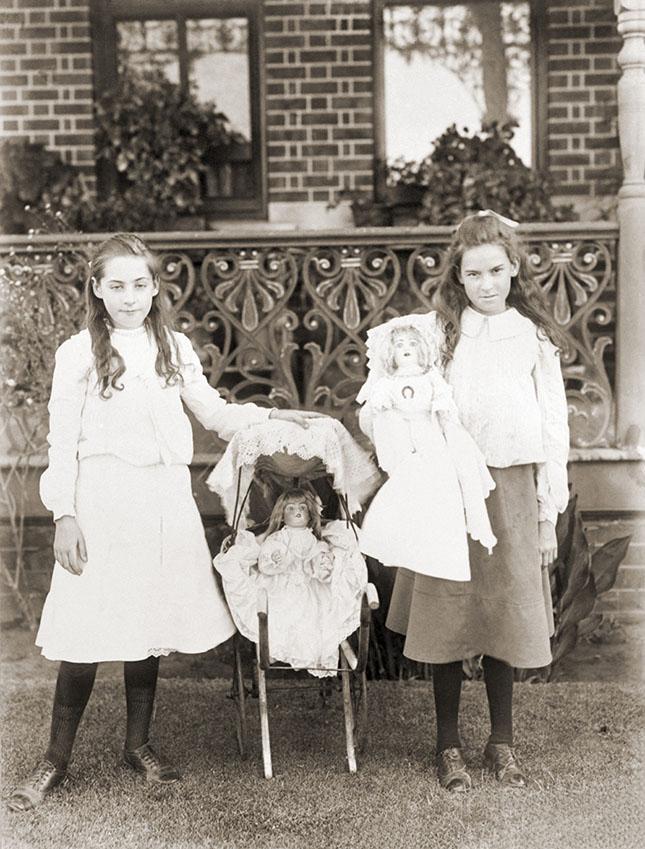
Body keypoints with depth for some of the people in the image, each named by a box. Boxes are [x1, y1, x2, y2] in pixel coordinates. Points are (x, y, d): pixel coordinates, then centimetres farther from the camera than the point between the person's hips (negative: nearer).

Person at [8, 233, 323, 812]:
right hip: (102, 501, -4)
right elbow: (62, 443, -3)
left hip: (164, 500, 4)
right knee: (87, 633, -2)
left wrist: (272, 416, 8)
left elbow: (215, 413, 19)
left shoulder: (175, 349, 10)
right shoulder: (78, 354, -2)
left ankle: (138, 743, 27)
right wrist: (64, 515, -9)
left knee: (151, 626, 10)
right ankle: (56, 760, 12)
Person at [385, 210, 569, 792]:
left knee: (505, 617, 9)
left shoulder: (535, 338, 3)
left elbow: (554, 428, 5)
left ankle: (502, 742, 26)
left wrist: (549, 514, 3)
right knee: (447, 619, 5)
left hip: (512, 490, 1)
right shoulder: (437, 334, 0)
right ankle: (449, 745, 21)